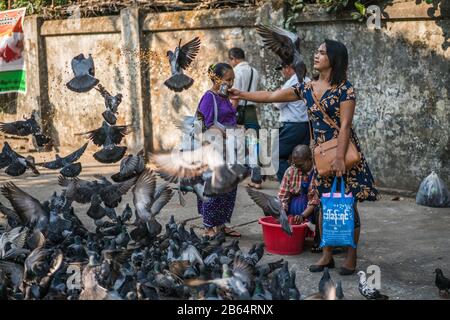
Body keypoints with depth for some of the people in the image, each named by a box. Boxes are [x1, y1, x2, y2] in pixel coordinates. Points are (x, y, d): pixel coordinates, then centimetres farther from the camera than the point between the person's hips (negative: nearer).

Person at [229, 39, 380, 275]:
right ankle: (327, 255, 21)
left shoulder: (344, 88, -10)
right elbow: (271, 96, 13)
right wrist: (242, 95, 9)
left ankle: (351, 258, 11)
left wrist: (339, 157, -21)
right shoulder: (307, 88, 8)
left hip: (343, 153, -6)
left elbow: (345, 125, -16)